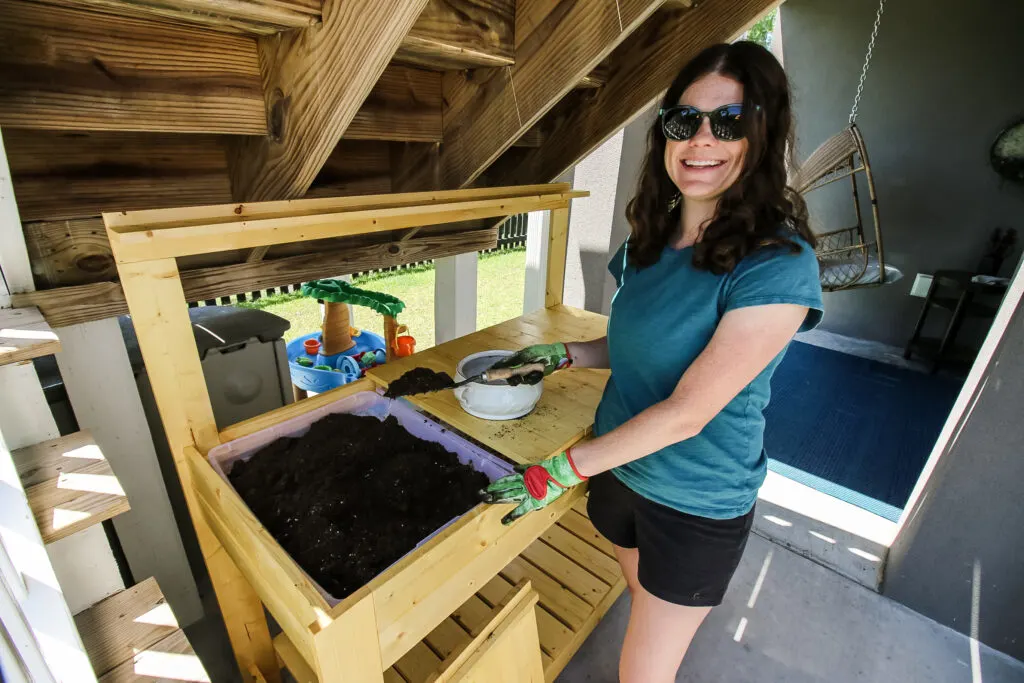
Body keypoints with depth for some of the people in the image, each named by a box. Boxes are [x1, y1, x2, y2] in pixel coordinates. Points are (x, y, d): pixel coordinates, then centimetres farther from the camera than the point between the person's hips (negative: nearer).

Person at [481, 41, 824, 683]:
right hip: (622, 467, 6)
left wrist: (565, 468, -21)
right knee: (643, 599, 30)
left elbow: (686, 411, -26)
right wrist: (564, 354, -3)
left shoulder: (778, 264, -24)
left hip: (698, 505, -5)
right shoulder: (651, 240, -2)